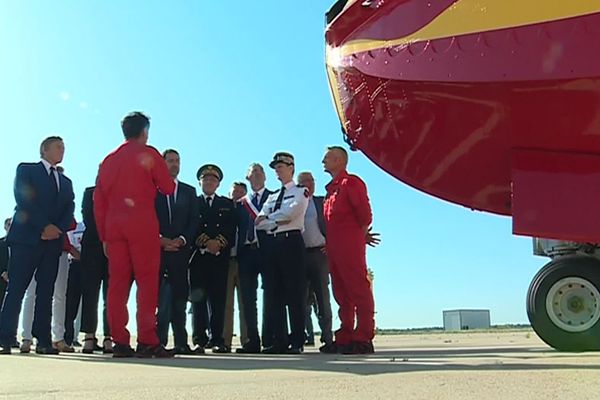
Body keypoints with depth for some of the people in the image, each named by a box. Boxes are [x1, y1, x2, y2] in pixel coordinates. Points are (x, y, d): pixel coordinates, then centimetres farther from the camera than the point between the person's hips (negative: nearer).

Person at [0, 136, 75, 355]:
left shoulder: (66, 182, 24)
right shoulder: (26, 169, 9)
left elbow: (69, 210, 10)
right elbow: (24, 200, -6)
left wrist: (57, 229, -10)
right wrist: (44, 226, -15)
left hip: (53, 242, 5)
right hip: (26, 238, -5)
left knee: (46, 293, 2)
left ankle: (44, 341, 1)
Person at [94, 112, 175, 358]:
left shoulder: (109, 159, 17)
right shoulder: (149, 154, 4)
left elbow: (98, 200, 14)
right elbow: (168, 188, 0)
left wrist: (104, 236, 15)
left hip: (113, 225, 5)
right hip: (142, 223, -5)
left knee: (117, 282, 3)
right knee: (147, 281, -6)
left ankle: (120, 342, 3)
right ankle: (147, 342, -11)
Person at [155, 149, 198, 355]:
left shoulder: (189, 191, 17)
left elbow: (194, 221, 10)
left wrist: (181, 240, -5)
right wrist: (160, 240, -10)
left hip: (181, 249, 2)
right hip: (158, 250, -2)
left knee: (180, 297, 1)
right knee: (161, 297, -7)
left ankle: (181, 342, 3)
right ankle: (159, 340, -4)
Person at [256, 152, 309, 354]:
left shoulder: (301, 192, 5)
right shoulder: (272, 197, 23)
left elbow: (290, 212, -12)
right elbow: (259, 223, 11)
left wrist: (268, 218, 0)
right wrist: (278, 221, -5)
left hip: (292, 242, -6)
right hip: (274, 244, 6)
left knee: (295, 293, -7)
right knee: (275, 293, 4)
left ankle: (297, 341, -4)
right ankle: (279, 341, 8)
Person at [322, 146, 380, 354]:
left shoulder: (351, 182, -3)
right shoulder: (332, 188, 23)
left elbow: (364, 213, -10)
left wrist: (361, 236, -1)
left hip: (350, 245, -9)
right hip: (333, 247, 9)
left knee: (358, 290, -9)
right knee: (341, 294, 9)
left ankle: (363, 339, -9)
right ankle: (345, 339, 13)